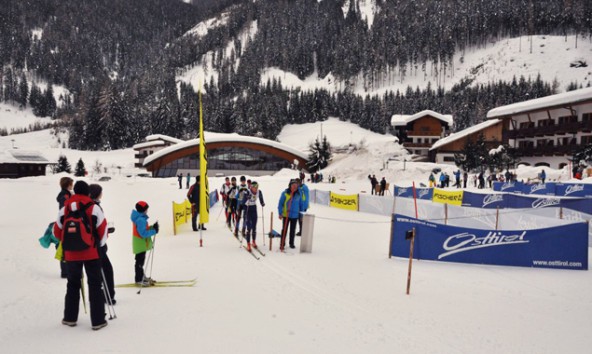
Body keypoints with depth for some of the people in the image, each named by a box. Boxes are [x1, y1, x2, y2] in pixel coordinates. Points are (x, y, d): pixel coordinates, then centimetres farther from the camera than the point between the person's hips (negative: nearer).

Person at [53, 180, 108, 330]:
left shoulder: (64, 209, 2)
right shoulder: (93, 208, -8)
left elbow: (57, 231, 8)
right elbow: (103, 229, -5)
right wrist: (99, 244, 12)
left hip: (71, 254, 3)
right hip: (91, 253, -3)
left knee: (73, 284, 19)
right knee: (95, 285, 5)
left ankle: (70, 318, 25)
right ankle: (98, 320, 5)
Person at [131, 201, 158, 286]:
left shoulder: (139, 218, 8)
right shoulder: (140, 220, -25)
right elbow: (143, 233, -28)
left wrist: (152, 227, 1)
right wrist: (154, 231, -22)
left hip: (141, 243, 11)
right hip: (140, 244, -11)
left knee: (141, 260, 21)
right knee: (140, 261, -1)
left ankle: (141, 276, 34)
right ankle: (139, 280, 7)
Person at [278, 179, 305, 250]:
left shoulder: (298, 194, 0)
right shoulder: (285, 193, -10)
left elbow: (301, 204, 9)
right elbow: (280, 204, -7)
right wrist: (280, 213, -12)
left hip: (295, 215, 3)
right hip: (286, 215, -3)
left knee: (293, 230, 14)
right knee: (284, 230, 4)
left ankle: (291, 243, 27)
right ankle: (282, 244, 13)